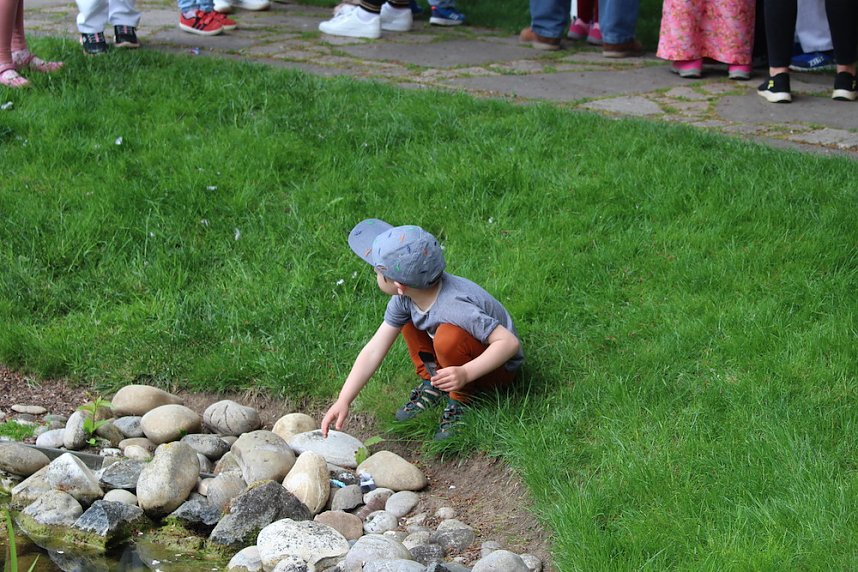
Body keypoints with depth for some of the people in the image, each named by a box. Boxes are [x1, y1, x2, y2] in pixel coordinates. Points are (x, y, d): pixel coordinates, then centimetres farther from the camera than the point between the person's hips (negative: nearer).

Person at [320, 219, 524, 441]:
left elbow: (510, 342, -38)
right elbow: (374, 351, -12)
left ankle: (460, 400, -9)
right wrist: (343, 401, -18)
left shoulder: (455, 306, -38)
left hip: (497, 366, -7)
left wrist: (465, 373, -47)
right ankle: (433, 383, 7)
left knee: (448, 336, -35)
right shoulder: (405, 298, -14)